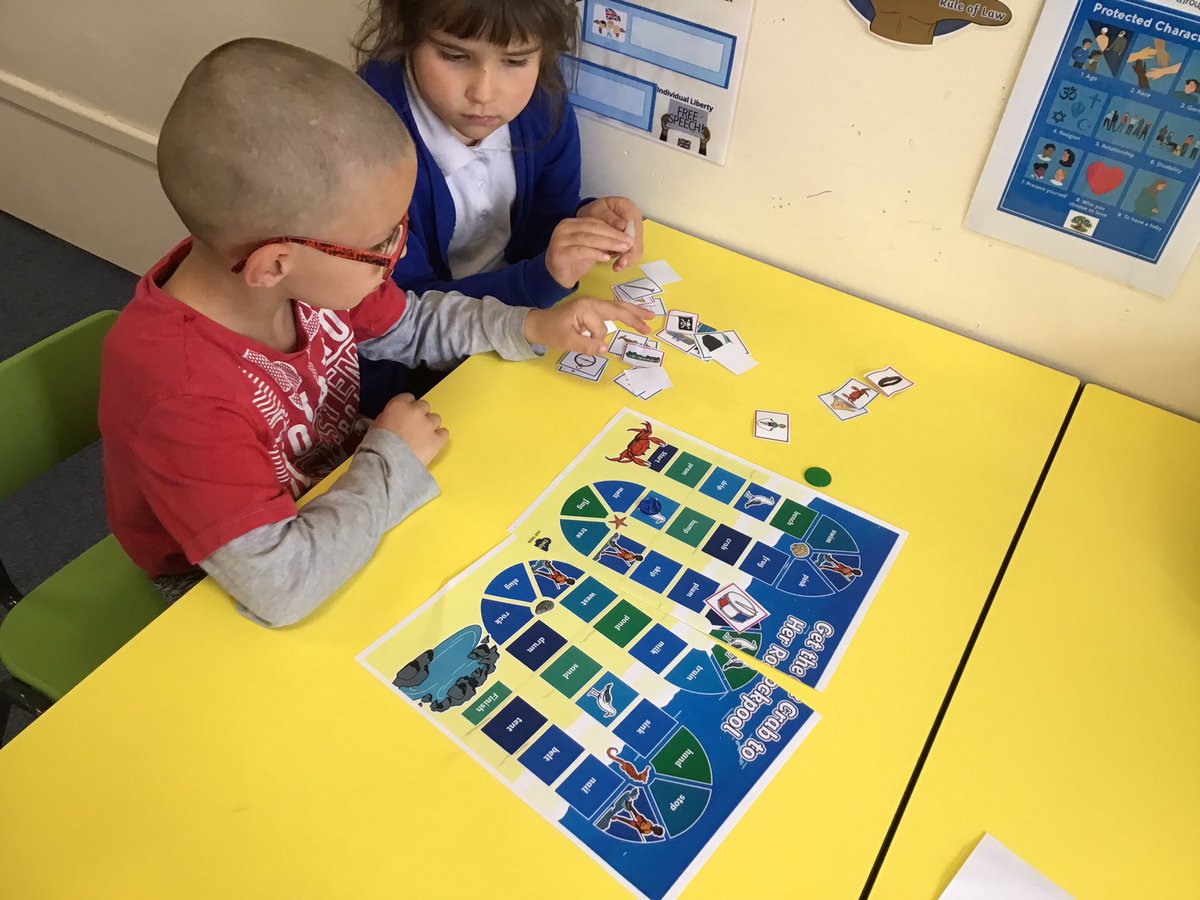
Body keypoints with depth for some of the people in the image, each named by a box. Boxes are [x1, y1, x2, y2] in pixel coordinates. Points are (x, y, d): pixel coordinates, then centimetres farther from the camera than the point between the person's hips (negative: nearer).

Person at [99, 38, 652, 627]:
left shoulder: (310, 267, -18)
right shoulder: (176, 390, -39)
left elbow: (412, 324, 3)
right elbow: (280, 585, -42)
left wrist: (532, 327, -8)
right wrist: (394, 462, -30)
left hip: (343, 497, 6)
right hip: (231, 595, -6)